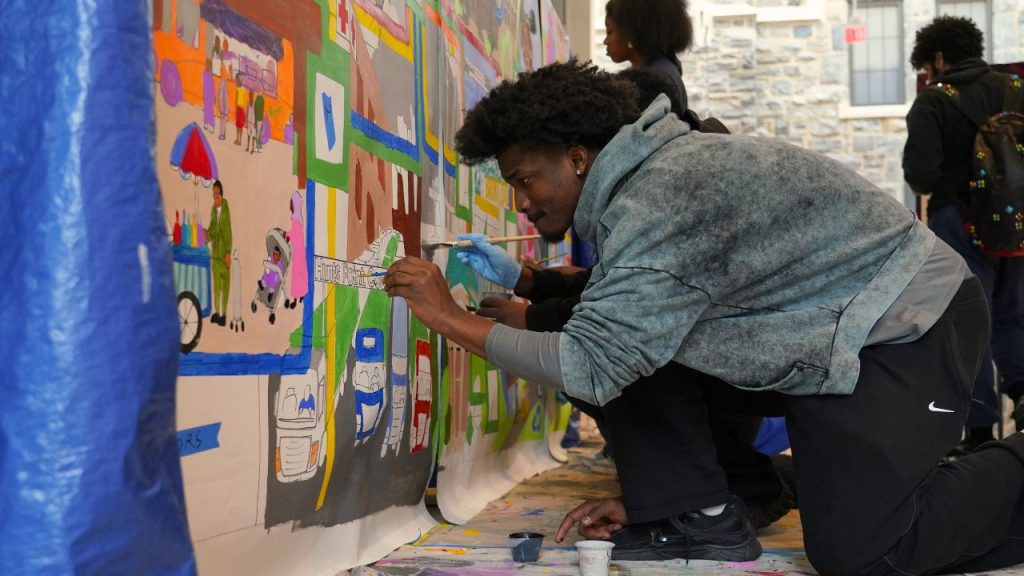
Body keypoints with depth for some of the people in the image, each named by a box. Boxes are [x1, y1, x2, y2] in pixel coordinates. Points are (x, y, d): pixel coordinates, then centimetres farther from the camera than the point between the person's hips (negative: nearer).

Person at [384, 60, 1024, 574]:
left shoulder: (658, 197, -27)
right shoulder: (637, 188, 6)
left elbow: (591, 366, -30)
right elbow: (615, 353, 10)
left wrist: (453, 319, -24)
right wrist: (645, 493, 9)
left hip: (908, 327, -9)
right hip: (829, 328, 10)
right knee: (637, 348, 0)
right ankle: (697, 517, 6)